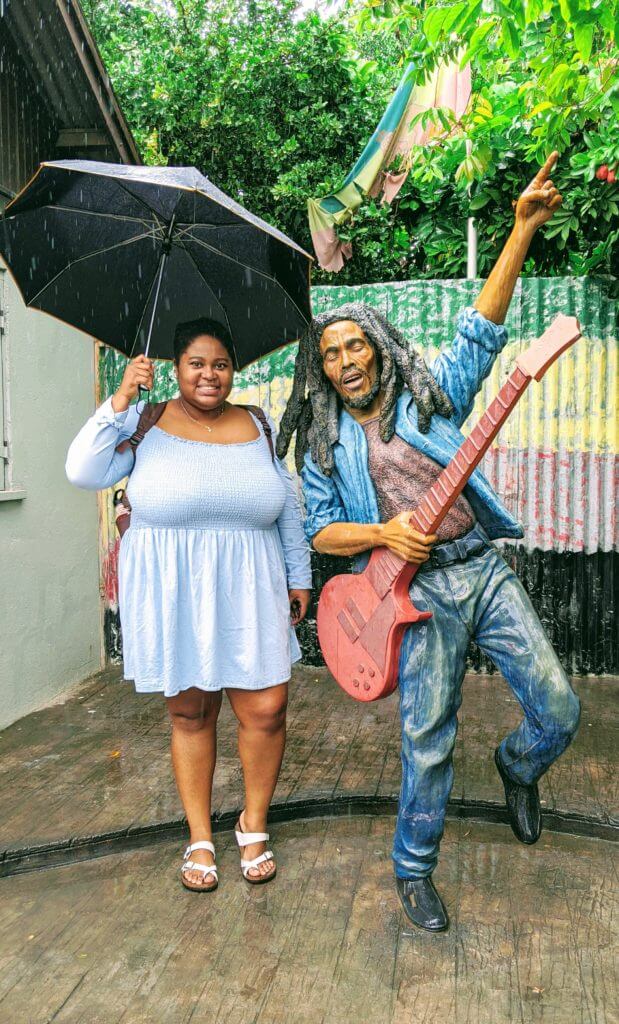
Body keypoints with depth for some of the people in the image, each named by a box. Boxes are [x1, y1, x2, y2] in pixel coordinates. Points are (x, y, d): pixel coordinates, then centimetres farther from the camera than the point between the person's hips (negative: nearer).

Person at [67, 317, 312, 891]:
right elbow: (84, 473, -10)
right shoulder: (146, 423, 2)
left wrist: (299, 575, 14)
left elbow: (287, 506, 15)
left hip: (248, 592, 2)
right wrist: (121, 399, -14)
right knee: (189, 714, 8)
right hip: (171, 597, -1)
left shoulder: (256, 426, 9)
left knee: (265, 710, -2)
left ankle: (254, 825, 24)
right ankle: (199, 839, 28)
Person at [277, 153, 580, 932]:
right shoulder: (325, 444, 5)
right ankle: (413, 872, 26)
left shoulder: (429, 395, 7)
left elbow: (482, 330, -1)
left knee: (558, 708, 1)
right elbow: (320, 531, 3)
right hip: (419, 591, -2)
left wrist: (523, 230, -10)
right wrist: (385, 533, -16)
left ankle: (517, 765, 37)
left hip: (484, 568, 2)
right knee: (427, 741, 3)